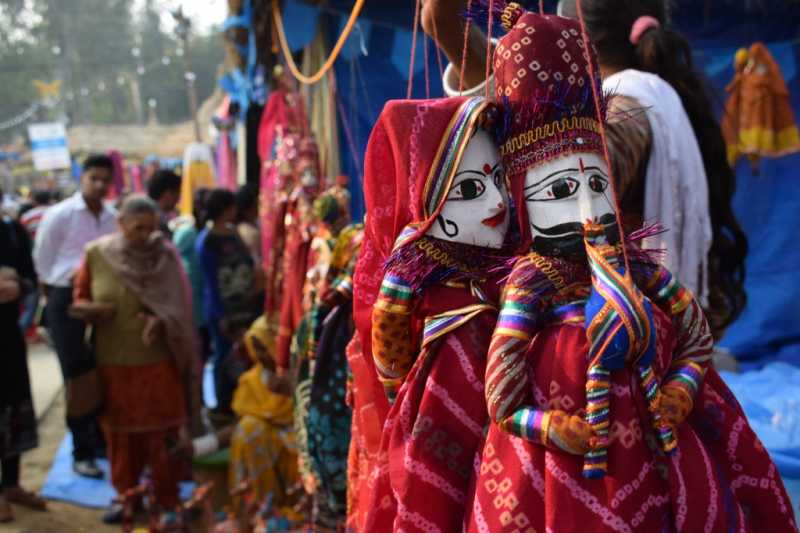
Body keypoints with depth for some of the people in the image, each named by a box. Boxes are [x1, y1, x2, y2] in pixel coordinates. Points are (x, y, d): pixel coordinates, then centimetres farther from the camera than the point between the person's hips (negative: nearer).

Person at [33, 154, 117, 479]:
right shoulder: (59, 215, -9)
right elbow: (42, 261, -2)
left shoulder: (112, 218, 2)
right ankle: (82, 452, 11)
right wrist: (60, 298, 2)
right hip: (67, 301, -4)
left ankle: (101, 439, 28)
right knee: (77, 377, 1)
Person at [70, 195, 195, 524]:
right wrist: (89, 310, -18)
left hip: (157, 360, -1)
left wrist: (159, 321, -23)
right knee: (120, 431, 14)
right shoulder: (96, 253, -4)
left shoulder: (165, 255, -7)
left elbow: (177, 306, -3)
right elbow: (79, 299, 4)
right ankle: (125, 495, 31)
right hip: (113, 360, 2)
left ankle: (167, 500, 21)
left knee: (160, 432, 6)